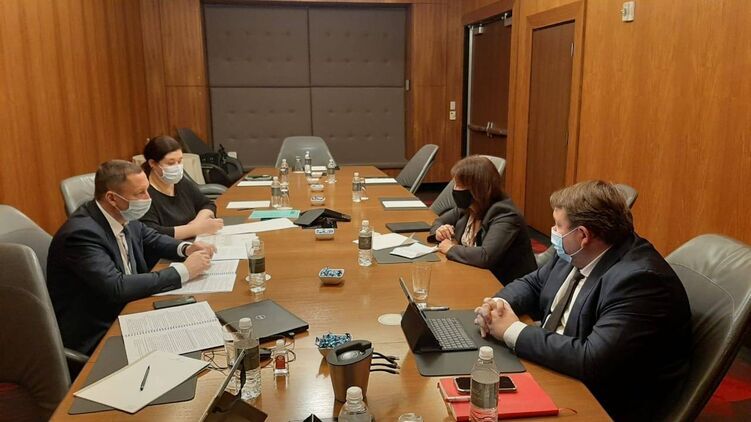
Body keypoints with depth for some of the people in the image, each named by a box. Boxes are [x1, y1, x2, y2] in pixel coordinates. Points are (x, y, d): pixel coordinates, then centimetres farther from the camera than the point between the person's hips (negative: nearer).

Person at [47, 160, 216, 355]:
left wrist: (186, 248, -6)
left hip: (124, 310, 7)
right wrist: (183, 271, -27)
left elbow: (151, 240, 15)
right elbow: (117, 287, -32)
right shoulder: (81, 233, -25)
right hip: (94, 334, -7)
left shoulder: (124, 215, -3)